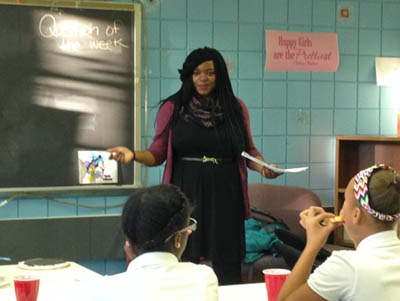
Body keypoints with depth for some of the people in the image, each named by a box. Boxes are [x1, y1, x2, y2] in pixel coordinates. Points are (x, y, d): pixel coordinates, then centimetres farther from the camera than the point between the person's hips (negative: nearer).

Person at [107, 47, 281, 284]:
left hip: (225, 196, 1)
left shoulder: (236, 107, 7)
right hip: (186, 194, -1)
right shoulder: (172, 108, 3)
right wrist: (134, 155, -14)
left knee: (227, 268, 0)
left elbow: (249, 150, 13)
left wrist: (263, 167, -6)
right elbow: (158, 153, 4)